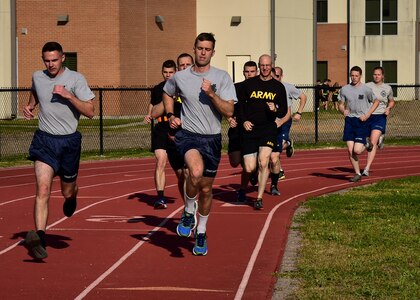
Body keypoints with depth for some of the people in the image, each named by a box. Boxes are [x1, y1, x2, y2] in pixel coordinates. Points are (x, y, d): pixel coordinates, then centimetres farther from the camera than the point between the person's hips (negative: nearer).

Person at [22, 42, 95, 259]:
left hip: (69, 141, -1)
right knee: (43, 190, -17)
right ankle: (39, 238, -28)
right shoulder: (37, 77, 5)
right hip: (44, 140, 1)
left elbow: (90, 112, -12)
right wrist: (29, 106, 11)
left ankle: (72, 195, 52)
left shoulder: (75, 79, -6)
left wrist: (68, 95, -22)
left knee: (67, 191, 13)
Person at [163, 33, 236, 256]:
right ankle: (189, 212, -6)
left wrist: (212, 94, -21)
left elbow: (229, 112, -9)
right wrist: (170, 115, 10)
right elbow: (167, 93, 25)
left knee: (206, 189, 10)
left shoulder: (222, 78, -3)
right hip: (187, 135, -1)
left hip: (212, 138, 1)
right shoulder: (180, 77, 2)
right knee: (196, 171, -32)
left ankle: (201, 233, 30)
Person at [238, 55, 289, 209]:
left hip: (268, 128, 0)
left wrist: (276, 109, -15)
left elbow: (284, 112, 7)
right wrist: (244, 121, -3)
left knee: (263, 161, -19)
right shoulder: (248, 84, 4)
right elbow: (239, 104, 11)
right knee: (249, 169, -4)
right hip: (250, 129, 0)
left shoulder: (278, 86, 5)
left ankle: (259, 198, -9)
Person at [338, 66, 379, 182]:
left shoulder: (366, 89, -4)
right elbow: (341, 104, 14)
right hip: (349, 120, 3)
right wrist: (343, 110, -9)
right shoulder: (344, 89, 6)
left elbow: (376, 102, 5)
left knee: (357, 150, -12)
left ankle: (366, 146, 24)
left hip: (361, 121, -3)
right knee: (350, 150, -3)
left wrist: (367, 115, -7)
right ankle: (357, 174, 10)